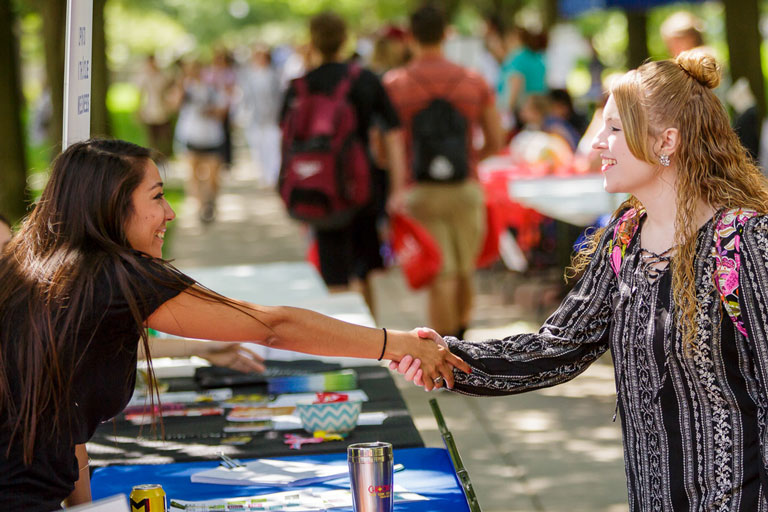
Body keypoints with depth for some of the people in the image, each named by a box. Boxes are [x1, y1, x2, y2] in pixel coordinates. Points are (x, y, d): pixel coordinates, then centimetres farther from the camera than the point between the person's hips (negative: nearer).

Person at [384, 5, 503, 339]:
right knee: (464, 274, 17)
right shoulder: (473, 82, 3)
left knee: (440, 280, -1)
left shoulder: (394, 85, -4)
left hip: (419, 190, -2)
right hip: (465, 189, 2)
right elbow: (495, 142, 7)